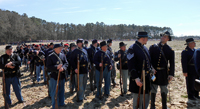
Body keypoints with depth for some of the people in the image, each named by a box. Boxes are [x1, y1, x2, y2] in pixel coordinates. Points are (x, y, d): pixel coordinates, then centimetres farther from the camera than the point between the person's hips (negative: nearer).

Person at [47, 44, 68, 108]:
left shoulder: (63, 55, 6)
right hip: (54, 76, -5)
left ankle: (61, 103, 35)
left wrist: (63, 68, -19)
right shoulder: (50, 56, -9)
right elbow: (48, 67, -13)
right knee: (54, 92, 5)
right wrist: (57, 67, -26)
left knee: (61, 90, 17)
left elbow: (66, 63, 1)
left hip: (62, 76, 5)